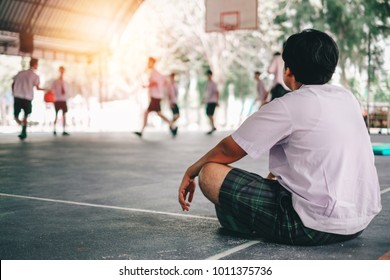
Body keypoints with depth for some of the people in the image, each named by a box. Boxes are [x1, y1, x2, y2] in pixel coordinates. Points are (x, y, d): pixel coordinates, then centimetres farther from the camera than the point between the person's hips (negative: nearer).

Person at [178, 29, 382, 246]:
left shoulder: (289, 106, -12)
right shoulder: (348, 98, 9)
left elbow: (228, 151, -3)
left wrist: (191, 172, 13)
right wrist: (274, 176, 29)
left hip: (317, 226, -9)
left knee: (211, 174, -7)